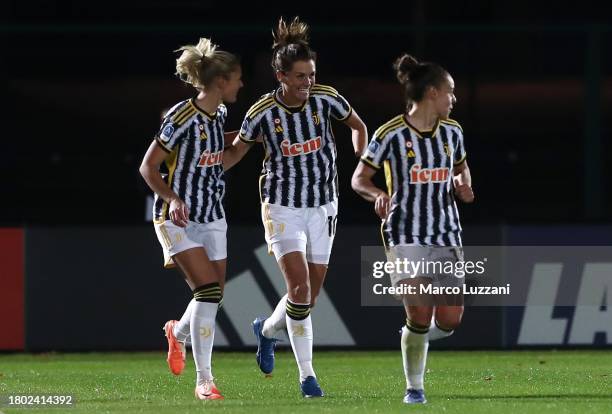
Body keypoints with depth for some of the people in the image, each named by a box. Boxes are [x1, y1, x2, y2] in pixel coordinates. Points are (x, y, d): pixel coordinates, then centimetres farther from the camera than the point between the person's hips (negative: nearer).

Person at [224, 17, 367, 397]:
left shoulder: (326, 98, -9)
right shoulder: (262, 113, -14)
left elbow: (359, 127, 9)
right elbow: (236, 151, 1)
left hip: (323, 206, 3)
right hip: (282, 207, -3)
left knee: (310, 295, 8)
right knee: (299, 287, -17)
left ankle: (267, 330, 40)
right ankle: (307, 375, -9)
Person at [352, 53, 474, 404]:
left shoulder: (452, 132, 6)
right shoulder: (391, 134, -8)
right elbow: (359, 179, -1)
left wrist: (464, 186, 1)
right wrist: (378, 194, -22)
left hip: (446, 235, 5)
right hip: (406, 234, -5)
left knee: (451, 319, -4)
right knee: (420, 314, -14)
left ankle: (416, 338, 30)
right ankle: (414, 388, 4)